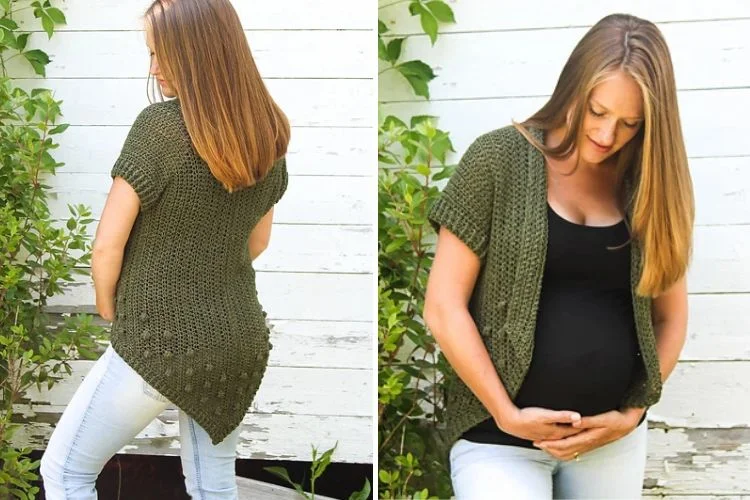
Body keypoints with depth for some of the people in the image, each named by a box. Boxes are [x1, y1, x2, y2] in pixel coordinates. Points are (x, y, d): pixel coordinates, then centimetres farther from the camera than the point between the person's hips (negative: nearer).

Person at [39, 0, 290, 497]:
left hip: (161, 344, -6)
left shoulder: (160, 126, -20)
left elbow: (107, 246, -15)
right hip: (240, 338, 6)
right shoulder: (268, 134, -1)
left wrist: (108, 307, 4)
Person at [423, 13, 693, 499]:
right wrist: (507, 414, -11)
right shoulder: (499, 160, -8)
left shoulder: (648, 187, 3)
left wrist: (632, 414, -2)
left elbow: (670, 317, 10)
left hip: (614, 438, 4)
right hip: (500, 439, -4)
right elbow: (444, 307, -9)